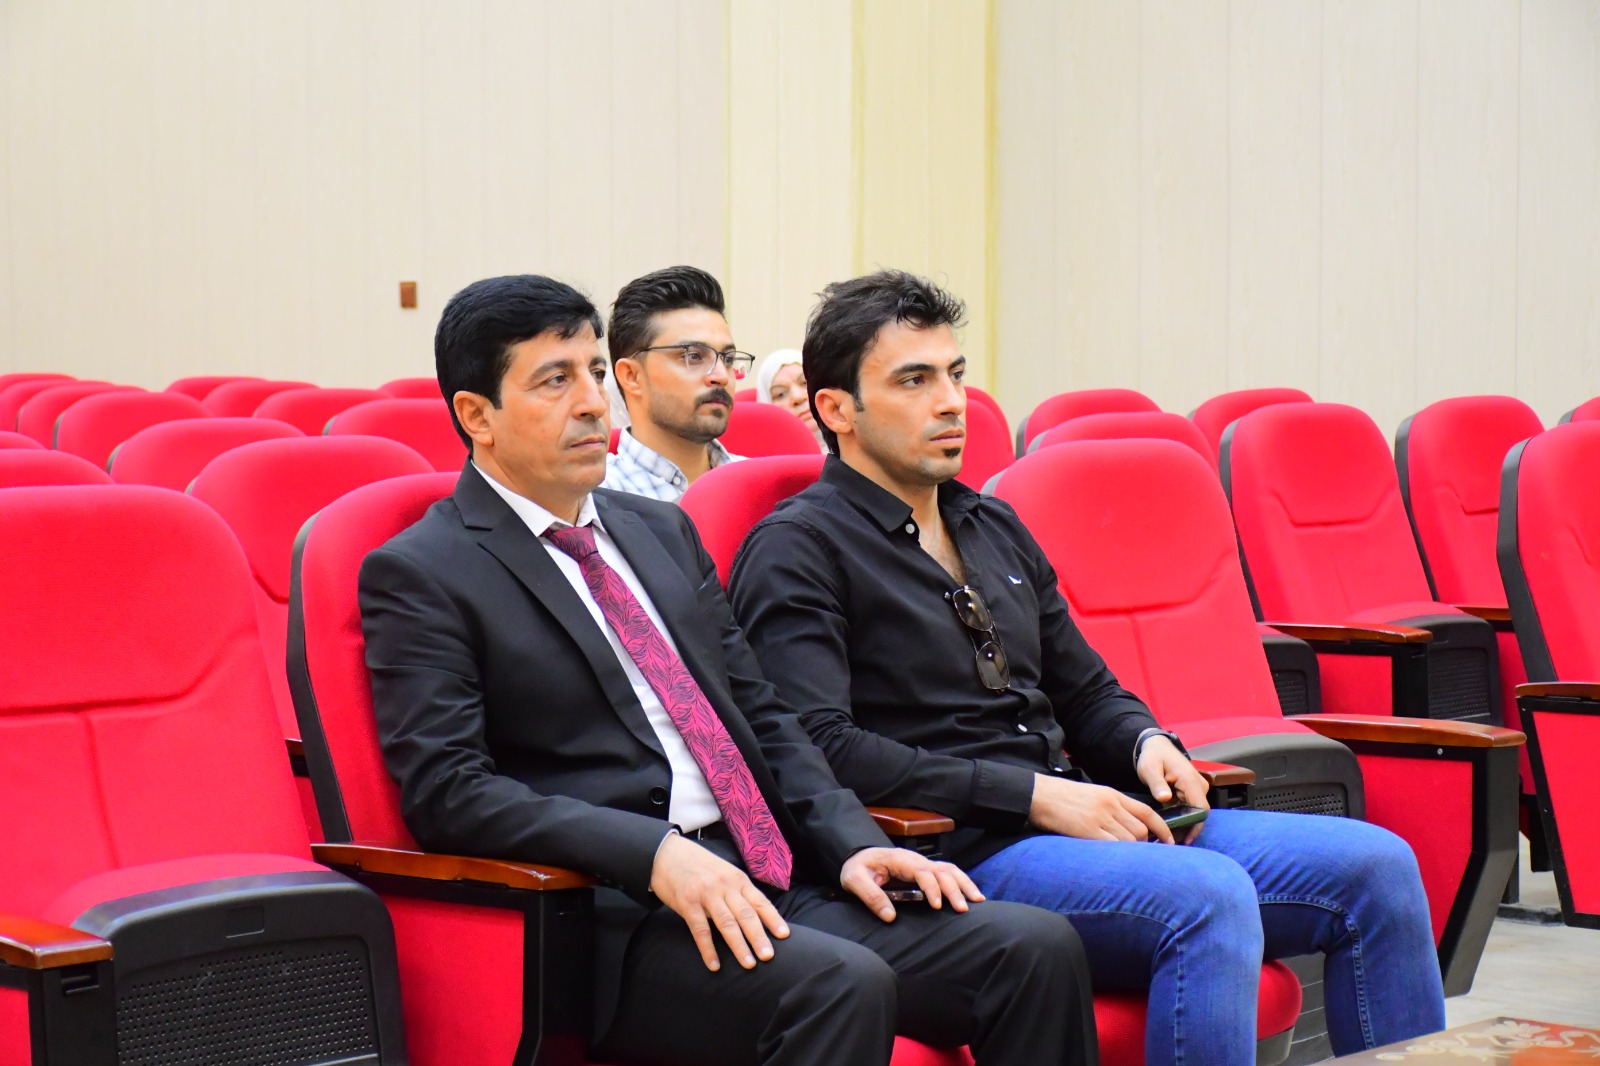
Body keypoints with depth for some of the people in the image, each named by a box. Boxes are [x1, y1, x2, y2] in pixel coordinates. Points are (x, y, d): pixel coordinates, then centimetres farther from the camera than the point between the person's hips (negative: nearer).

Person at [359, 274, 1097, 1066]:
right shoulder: (419, 574, 0)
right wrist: (657, 855, -22)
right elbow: (445, 789, -11)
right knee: (840, 986, -35)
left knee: (1037, 947, -14)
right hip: (618, 916, -7)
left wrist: (853, 845, 3)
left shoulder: (662, 531, 21)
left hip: (775, 884, 7)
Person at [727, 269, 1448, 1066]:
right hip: (958, 855, -8)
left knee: (1376, 865, -7)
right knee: (1211, 897, -34)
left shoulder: (994, 527, 23)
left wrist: (1147, 743, 5)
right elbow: (821, 747, -16)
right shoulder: (795, 551, -3)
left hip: (1073, 818, 8)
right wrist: (1033, 794, -17)